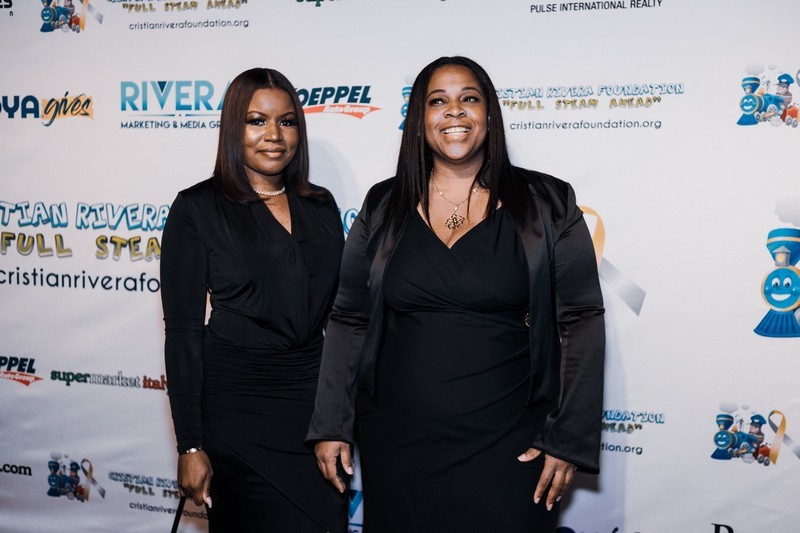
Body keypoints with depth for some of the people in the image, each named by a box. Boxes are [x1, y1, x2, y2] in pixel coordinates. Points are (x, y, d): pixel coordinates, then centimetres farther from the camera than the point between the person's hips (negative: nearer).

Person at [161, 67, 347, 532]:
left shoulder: (320, 205, 7)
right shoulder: (198, 208, -6)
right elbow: (183, 331, -8)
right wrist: (190, 446, -10)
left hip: (314, 400, 4)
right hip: (235, 406, -4)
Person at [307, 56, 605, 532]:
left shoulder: (546, 205, -1)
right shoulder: (384, 208, 5)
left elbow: (581, 323, -3)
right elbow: (348, 322, 7)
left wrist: (568, 439, -7)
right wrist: (331, 426, 4)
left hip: (507, 448, -2)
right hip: (396, 444, 2)